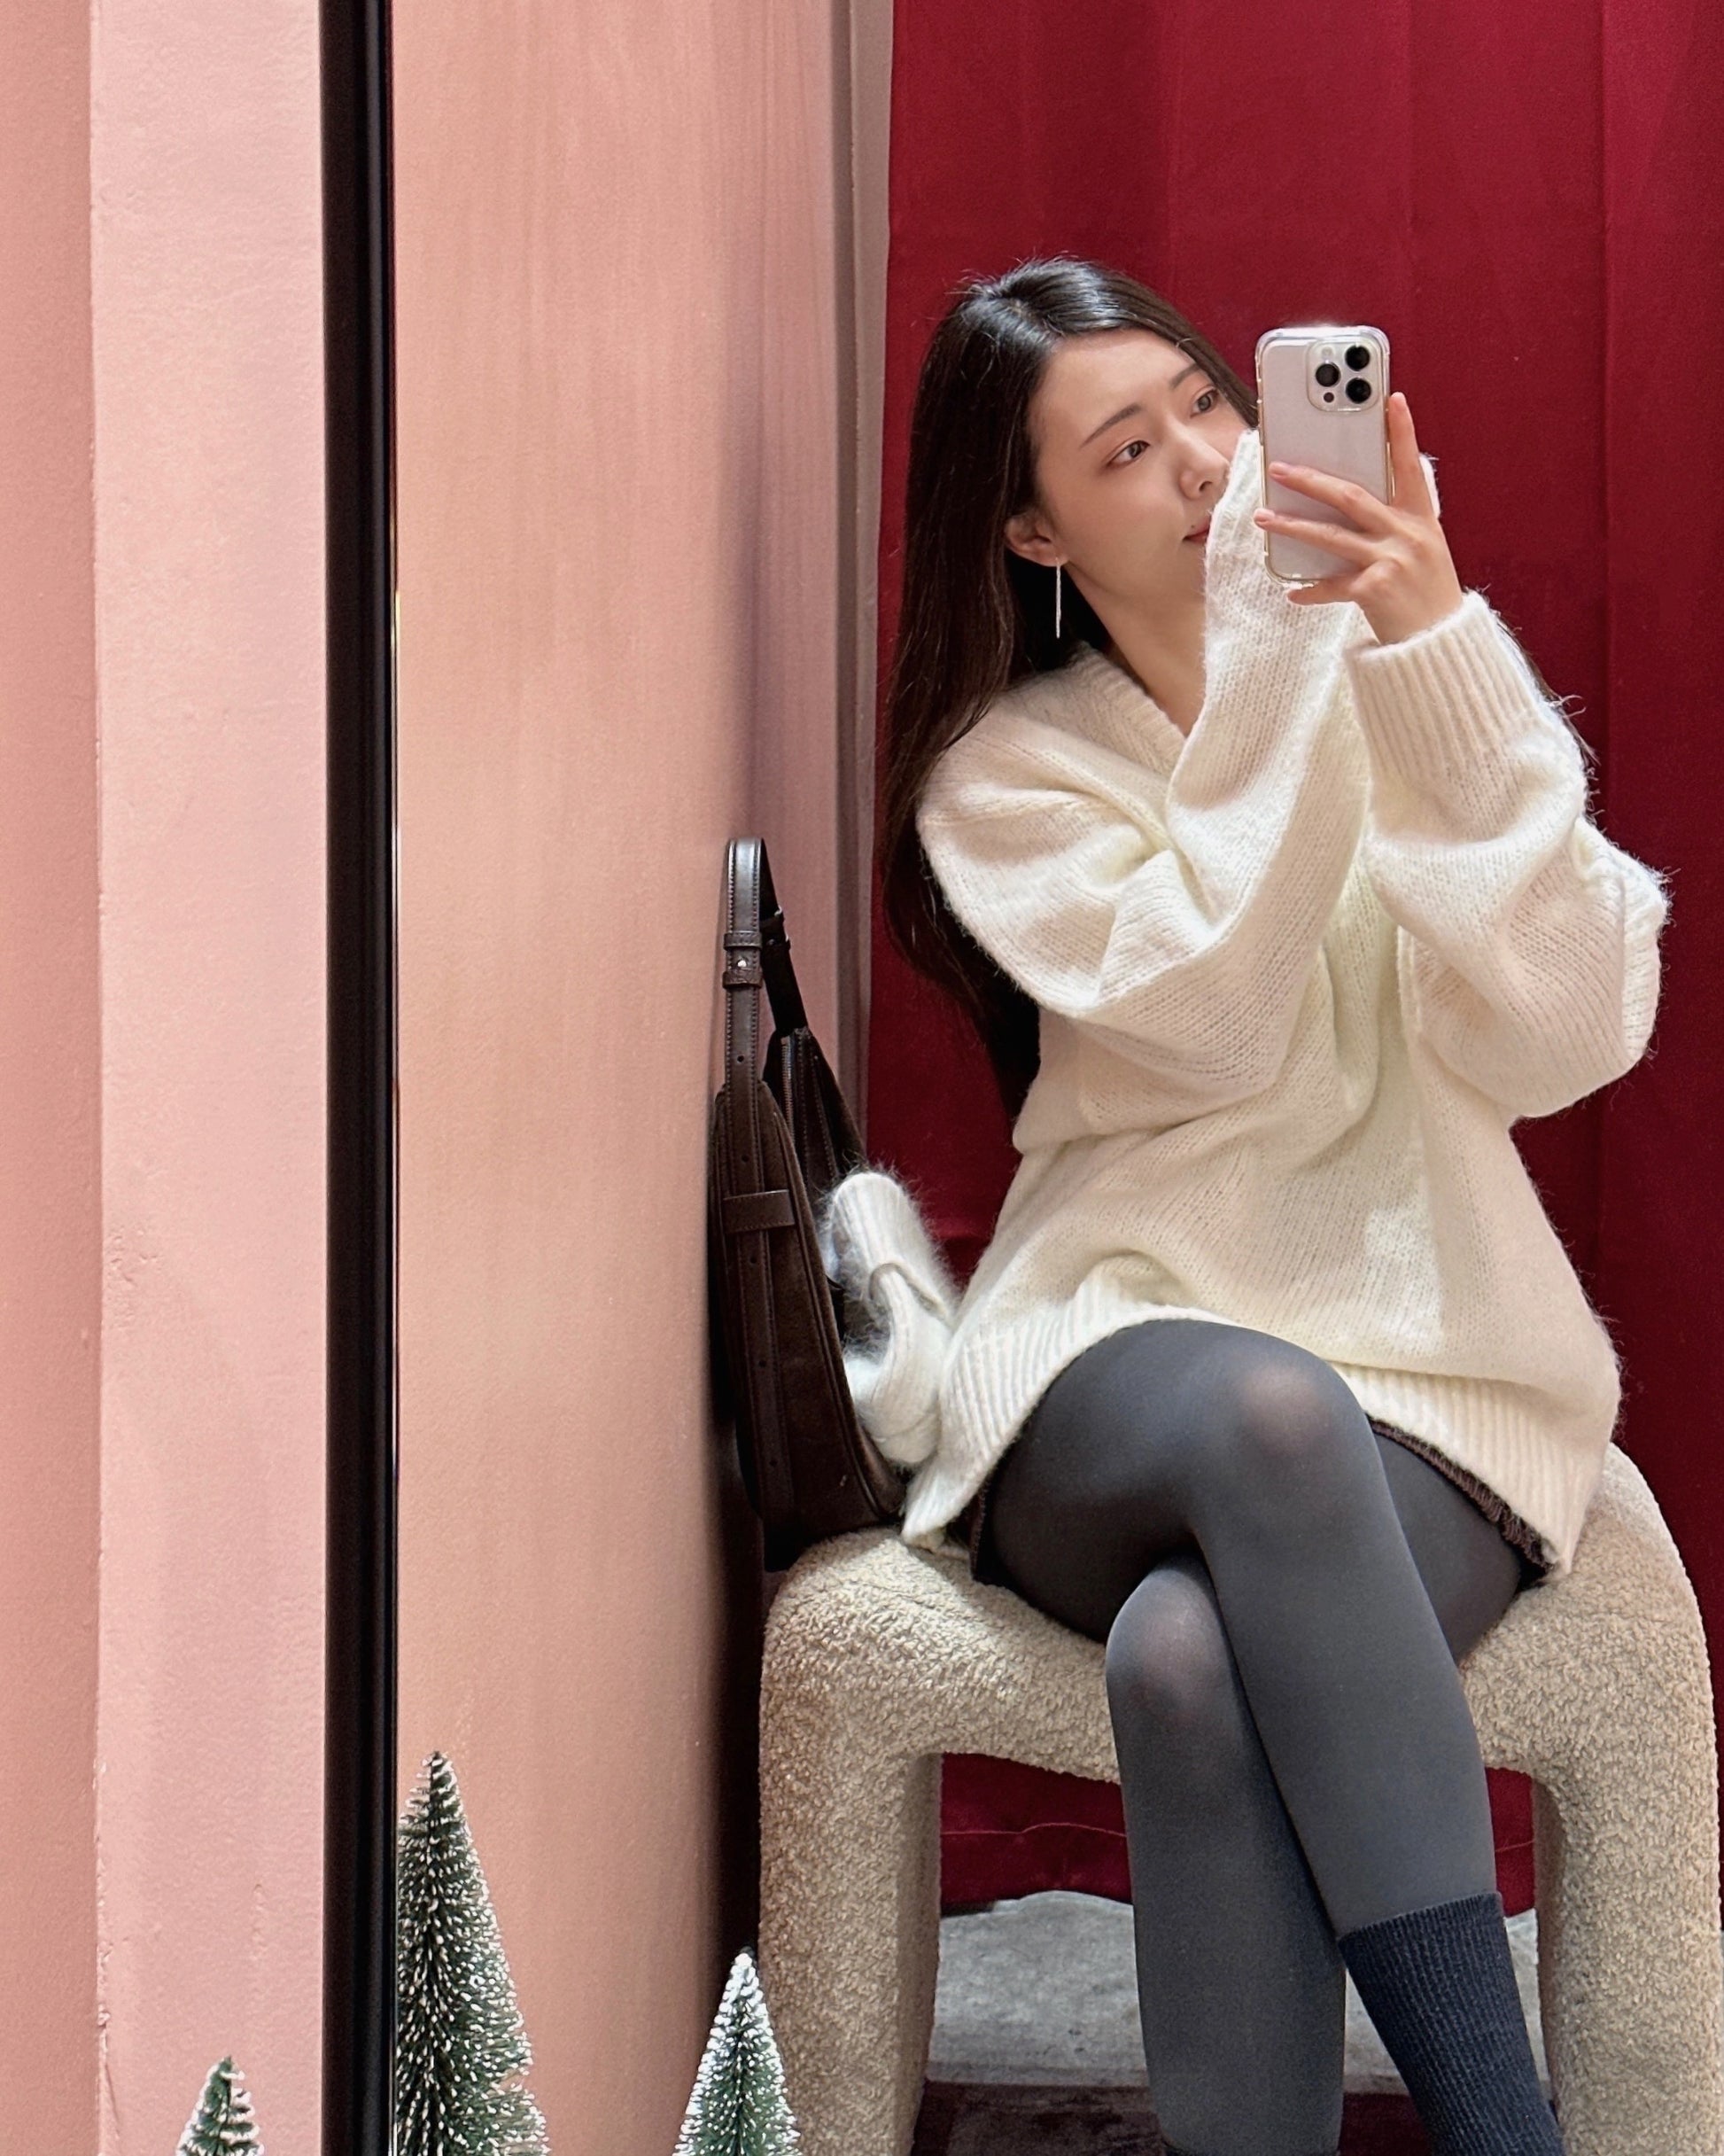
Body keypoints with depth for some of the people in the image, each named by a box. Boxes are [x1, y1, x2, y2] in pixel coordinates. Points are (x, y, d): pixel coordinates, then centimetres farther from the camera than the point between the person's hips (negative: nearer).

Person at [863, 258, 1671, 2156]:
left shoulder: (1421, 689, 5)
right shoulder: (1005, 775, 6)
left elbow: (1564, 1038, -11)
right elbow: (1218, 1025, -12)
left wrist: (1436, 649, -16)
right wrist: (1276, 674, -12)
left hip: (1429, 1371, 0)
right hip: (1122, 1371, 0)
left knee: (1194, 1659, -34)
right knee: (1271, 1416, -37)